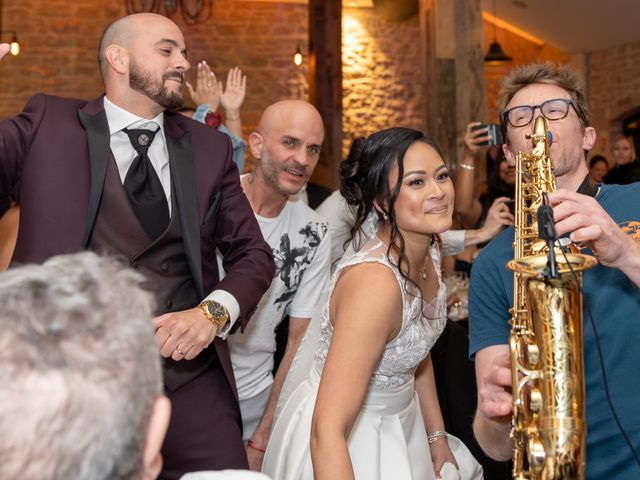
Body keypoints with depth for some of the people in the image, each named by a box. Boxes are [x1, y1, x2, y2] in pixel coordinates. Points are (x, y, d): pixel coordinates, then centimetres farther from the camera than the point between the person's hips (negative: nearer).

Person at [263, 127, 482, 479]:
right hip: (342, 449, -8)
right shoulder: (376, 281, -33)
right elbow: (328, 431, -35)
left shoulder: (428, 252, -7)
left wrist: (437, 437, 9)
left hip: (398, 420, 8)